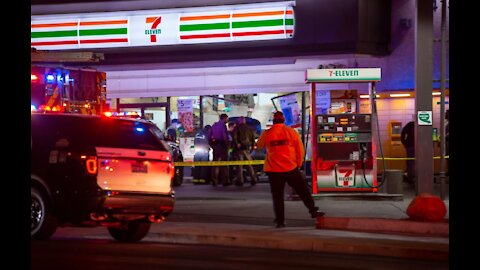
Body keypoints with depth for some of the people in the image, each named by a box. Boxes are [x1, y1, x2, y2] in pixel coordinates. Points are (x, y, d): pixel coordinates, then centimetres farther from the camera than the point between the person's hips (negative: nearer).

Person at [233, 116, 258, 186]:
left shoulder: (237, 128, -2)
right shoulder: (248, 128, 11)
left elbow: (234, 137, -15)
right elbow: (253, 138, 11)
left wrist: (236, 144, -9)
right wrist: (251, 146, 15)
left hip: (239, 148, -4)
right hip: (247, 148, 4)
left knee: (239, 165, -2)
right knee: (249, 164, 9)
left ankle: (240, 180, -4)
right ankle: (253, 179, 4)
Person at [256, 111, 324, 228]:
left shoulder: (267, 134, -4)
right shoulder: (291, 132, -3)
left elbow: (259, 145, 16)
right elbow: (300, 150, -1)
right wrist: (298, 163, 13)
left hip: (273, 170, 0)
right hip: (291, 168, 0)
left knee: (277, 196, 7)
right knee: (303, 190, 14)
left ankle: (279, 221, 7)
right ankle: (313, 211, 16)